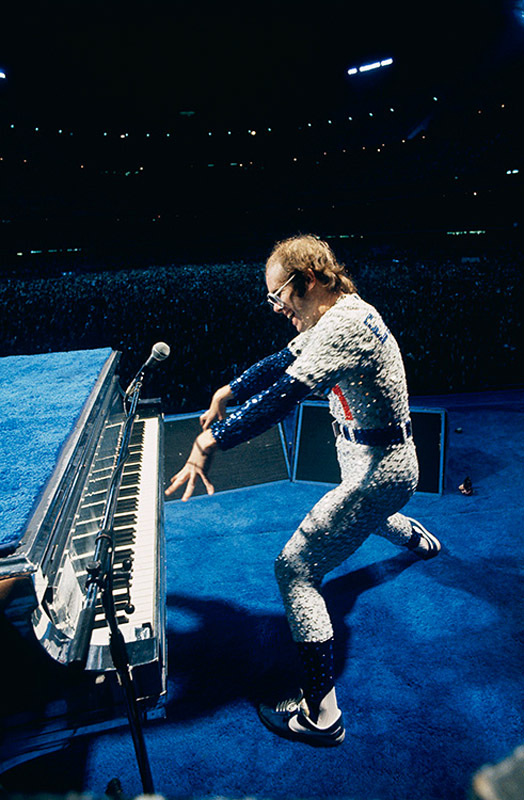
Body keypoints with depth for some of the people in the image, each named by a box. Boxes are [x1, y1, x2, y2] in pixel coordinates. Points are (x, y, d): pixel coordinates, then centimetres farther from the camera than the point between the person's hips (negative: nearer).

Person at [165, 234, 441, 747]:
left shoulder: (345, 324, -28)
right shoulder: (339, 313, 4)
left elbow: (286, 395, -39)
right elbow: (284, 363, 12)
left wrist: (210, 441, -40)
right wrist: (226, 393, 11)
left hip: (377, 469, -10)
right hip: (370, 457, 10)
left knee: (295, 569, -9)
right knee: (362, 514, 41)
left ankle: (321, 716, 1)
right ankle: (417, 537, 73)